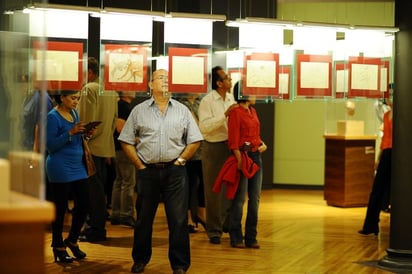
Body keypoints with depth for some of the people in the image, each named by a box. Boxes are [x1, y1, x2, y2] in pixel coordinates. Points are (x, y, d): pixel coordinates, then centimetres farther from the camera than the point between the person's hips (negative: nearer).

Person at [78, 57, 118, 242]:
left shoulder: (89, 89, -11)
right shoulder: (110, 90, 11)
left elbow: (85, 118, -14)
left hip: (92, 145, -8)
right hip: (106, 146, 8)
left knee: (93, 189, -3)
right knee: (100, 187, 13)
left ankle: (94, 229, 1)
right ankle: (99, 226, 19)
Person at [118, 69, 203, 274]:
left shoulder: (182, 110, 7)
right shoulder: (139, 111, 5)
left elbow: (194, 140, 8)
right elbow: (126, 141, 6)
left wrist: (180, 161, 0)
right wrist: (139, 165, 0)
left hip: (175, 172, 0)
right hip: (148, 171, 0)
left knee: (178, 220, -1)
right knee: (144, 219, 11)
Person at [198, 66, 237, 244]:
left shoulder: (231, 99, 9)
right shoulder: (207, 101, -10)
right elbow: (204, 127, -20)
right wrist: (225, 114, -22)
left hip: (230, 146, 6)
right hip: (214, 148, -6)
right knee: (214, 191, 4)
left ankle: (228, 223, 25)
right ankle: (214, 230, 13)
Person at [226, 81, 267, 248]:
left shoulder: (252, 111, 15)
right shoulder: (236, 112, -9)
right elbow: (234, 140, -13)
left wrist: (262, 144, 4)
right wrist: (239, 161, -20)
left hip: (256, 156, 8)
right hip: (243, 156, -8)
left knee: (255, 198, 9)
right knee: (240, 199, -2)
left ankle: (251, 238, 16)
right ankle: (236, 239, 7)